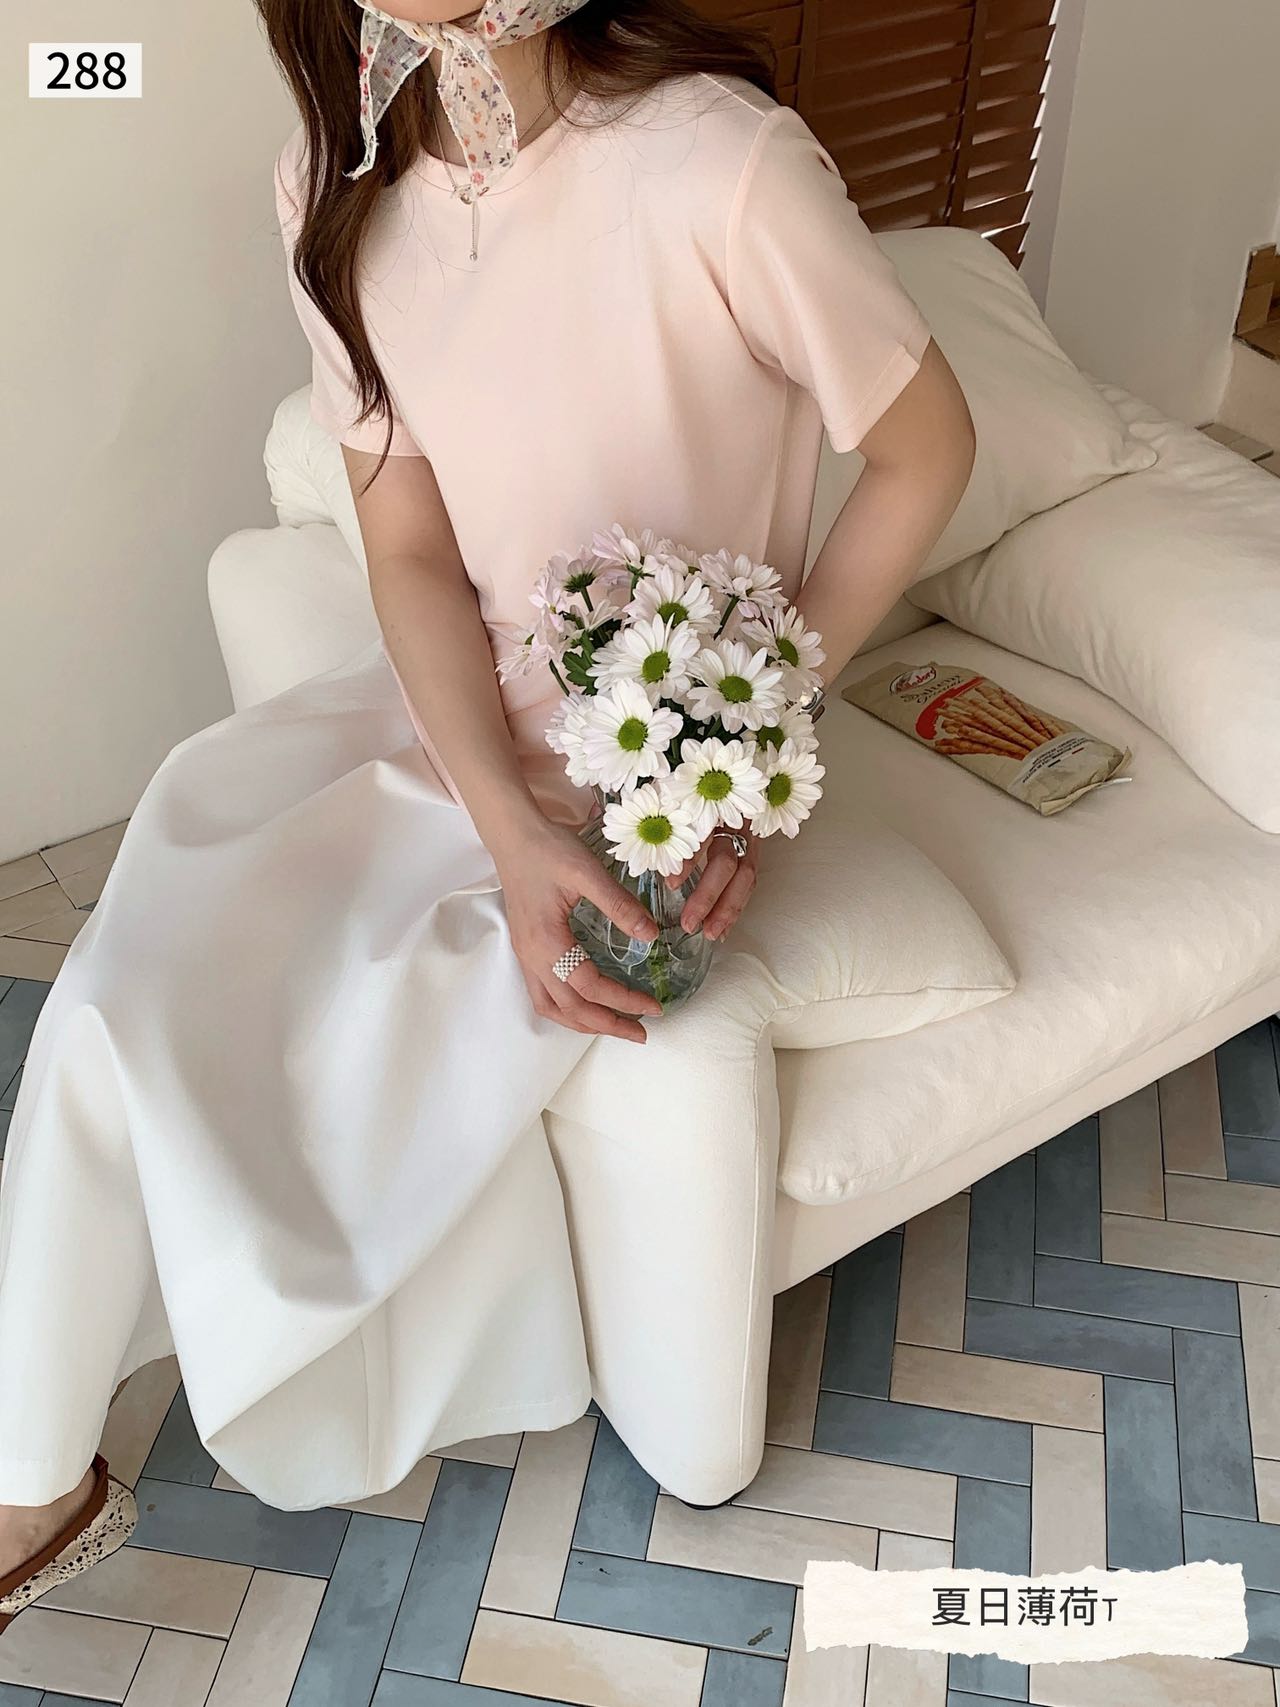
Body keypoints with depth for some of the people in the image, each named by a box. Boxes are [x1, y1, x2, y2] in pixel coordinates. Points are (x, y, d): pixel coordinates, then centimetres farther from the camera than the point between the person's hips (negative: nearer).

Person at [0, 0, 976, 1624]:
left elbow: (925, 449, -11)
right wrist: (513, 833, -19)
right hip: (449, 711, 5)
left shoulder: (716, 160, -24)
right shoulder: (337, 185, -6)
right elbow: (410, 550, -6)